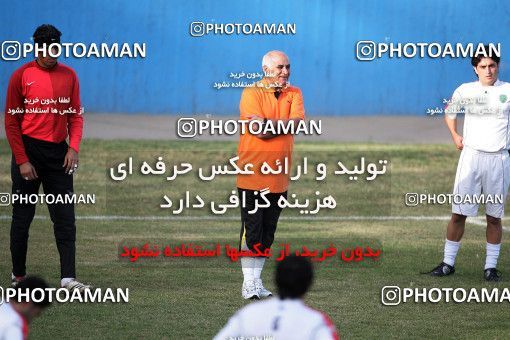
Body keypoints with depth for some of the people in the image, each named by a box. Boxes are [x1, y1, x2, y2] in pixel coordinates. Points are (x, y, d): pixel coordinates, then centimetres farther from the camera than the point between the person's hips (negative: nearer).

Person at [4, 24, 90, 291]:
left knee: (65, 217, -3)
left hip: (58, 153, 3)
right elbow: (11, 121, -5)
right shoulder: (21, 76, -4)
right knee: (22, 217, 5)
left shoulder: (69, 75, 7)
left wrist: (74, 148, -7)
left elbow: (76, 115, 9)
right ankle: (18, 275, 16)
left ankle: (68, 277, -6)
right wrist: (22, 161, -11)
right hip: (28, 151, -3)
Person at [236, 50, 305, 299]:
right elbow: (259, 130, -19)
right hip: (253, 173, -5)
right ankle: (249, 284, -1)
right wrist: (285, 124, -8)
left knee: (267, 232, 10)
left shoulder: (294, 93, 8)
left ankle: (256, 282, 17)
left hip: (279, 176, 5)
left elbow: (298, 121, -10)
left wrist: (268, 123, -16)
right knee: (251, 231, -5)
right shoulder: (251, 93, -6)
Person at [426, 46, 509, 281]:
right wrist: (455, 136, 12)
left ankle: (491, 266, 13)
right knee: (458, 213, 0)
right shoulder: (465, 91, 6)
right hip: (470, 156, 1)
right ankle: (448, 263, 7)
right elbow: (450, 112, 24)